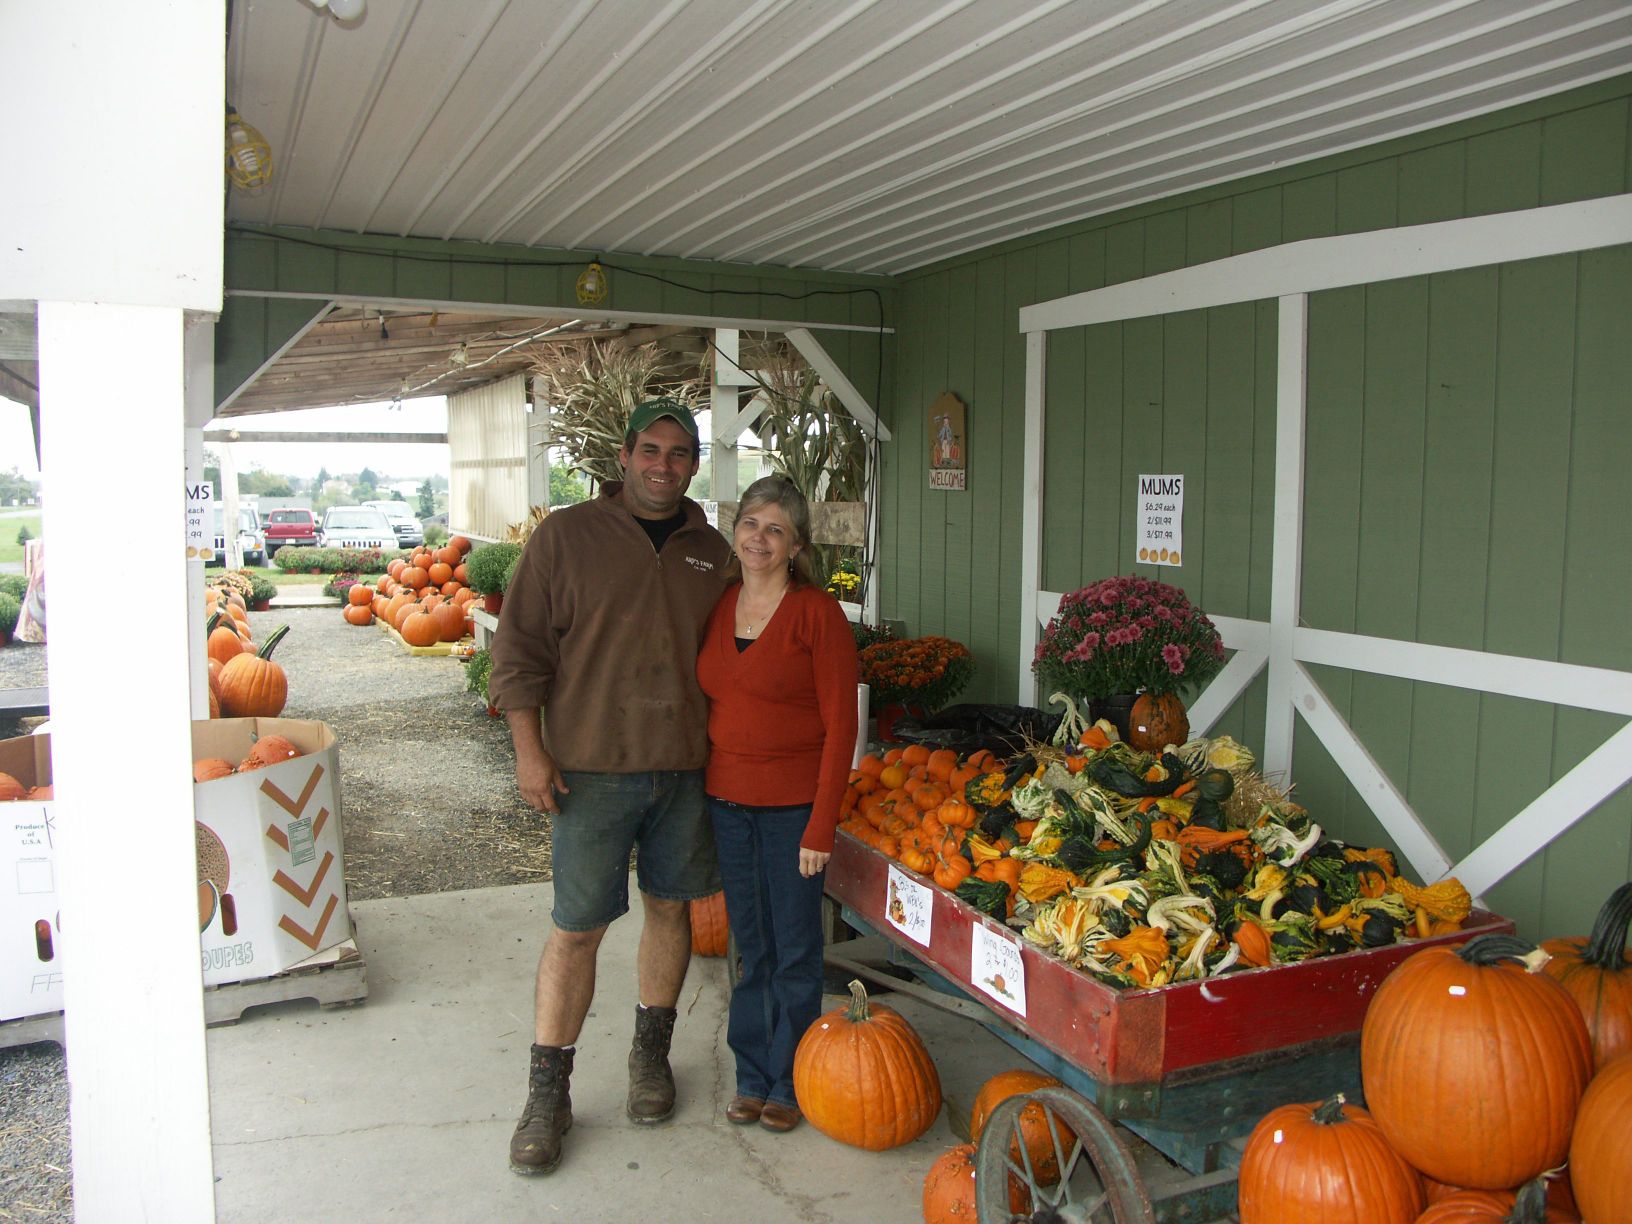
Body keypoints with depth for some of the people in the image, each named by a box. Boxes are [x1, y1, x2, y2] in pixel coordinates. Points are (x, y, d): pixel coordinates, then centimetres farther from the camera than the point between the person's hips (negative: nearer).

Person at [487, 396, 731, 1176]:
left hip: (685, 764, 4)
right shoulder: (567, 536, -2)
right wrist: (529, 748, -9)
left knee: (670, 906, 13)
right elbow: (520, 646, -3)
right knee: (577, 927, 0)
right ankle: (547, 1093, 15)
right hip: (592, 765, -3)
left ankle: (650, 1051, 33)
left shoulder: (711, 551, 9)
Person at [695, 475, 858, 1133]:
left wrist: (821, 827, -15)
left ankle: (789, 1084, 24)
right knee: (752, 947, 15)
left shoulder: (817, 613, -11)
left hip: (792, 804, -4)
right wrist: (699, 794, 7)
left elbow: (840, 726, -12)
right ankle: (753, 1077, 30)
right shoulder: (717, 605, 5)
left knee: (794, 950, 7)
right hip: (726, 800, 5)